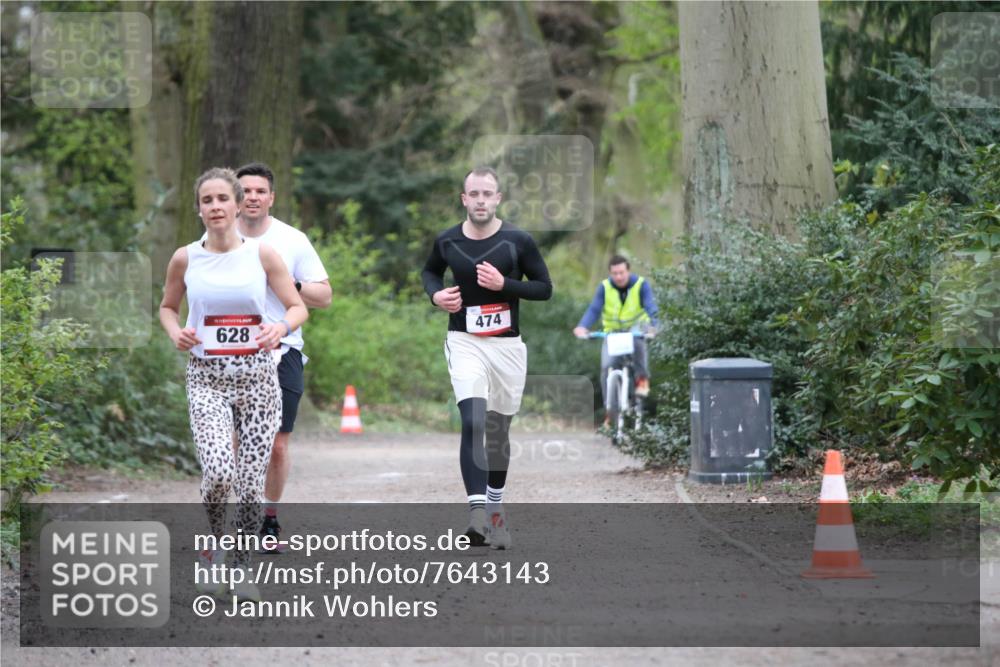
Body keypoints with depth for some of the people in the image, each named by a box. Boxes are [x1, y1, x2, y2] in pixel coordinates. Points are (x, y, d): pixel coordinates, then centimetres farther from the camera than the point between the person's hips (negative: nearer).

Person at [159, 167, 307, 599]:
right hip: (207, 378, -1)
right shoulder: (185, 259, 1)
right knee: (218, 471, -20)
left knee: (251, 479, 1)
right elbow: (167, 307, 17)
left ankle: (242, 564, 19)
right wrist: (175, 333, -4)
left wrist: (281, 327, -17)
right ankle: (214, 539, 9)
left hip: (257, 374, 1)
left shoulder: (262, 254, -1)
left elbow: (298, 307, 5)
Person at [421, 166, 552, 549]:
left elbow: (544, 288, 0)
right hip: (465, 342, -1)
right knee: (473, 423, -20)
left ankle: (496, 507, 31)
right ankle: (478, 513, -28)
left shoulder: (518, 242, -5)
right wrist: (436, 294, -1)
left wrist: (504, 284, -16)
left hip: (506, 345, 1)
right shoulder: (447, 242, 1)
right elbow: (430, 271, 21)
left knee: (498, 432, 12)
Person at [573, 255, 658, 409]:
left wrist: (652, 326, -44)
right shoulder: (604, 287, -10)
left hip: (635, 326, -2)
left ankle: (642, 378, -20)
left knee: (637, 338, -39)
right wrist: (582, 327, -36)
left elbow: (650, 307, -23)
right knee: (606, 366, -16)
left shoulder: (641, 284, -13)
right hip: (613, 330, 2)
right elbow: (594, 309, -18)